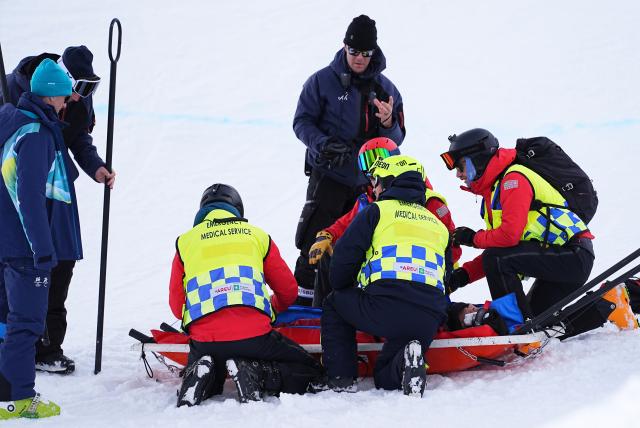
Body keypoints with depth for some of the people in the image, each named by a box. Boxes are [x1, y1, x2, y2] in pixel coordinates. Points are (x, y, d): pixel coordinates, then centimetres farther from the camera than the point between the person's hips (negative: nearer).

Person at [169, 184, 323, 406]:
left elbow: (176, 305, 16)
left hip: (204, 339, 2)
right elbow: (288, 291, 22)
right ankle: (253, 371, -9)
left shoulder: (185, 242, 18)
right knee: (310, 372, 17)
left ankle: (202, 373, -4)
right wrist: (272, 308, 45)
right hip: (254, 335, -2)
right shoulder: (257, 235, 18)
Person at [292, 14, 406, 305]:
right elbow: (302, 122, -1)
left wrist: (388, 123, -17)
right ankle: (304, 292, -1)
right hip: (328, 175, -3)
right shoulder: (323, 81, -2)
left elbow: (396, 139, 6)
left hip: (368, 180, 3)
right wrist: (322, 144, -19)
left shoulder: (385, 88, 7)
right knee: (318, 238, -10)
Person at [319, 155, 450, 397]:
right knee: (385, 378, 25)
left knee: (334, 304, 27)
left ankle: (341, 378, 11)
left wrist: (341, 290, 26)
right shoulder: (437, 224, 28)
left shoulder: (377, 211, 11)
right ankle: (405, 363, -11)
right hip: (430, 319, 5)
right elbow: (446, 277, 30)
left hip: (384, 309, -5)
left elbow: (344, 258, 7)